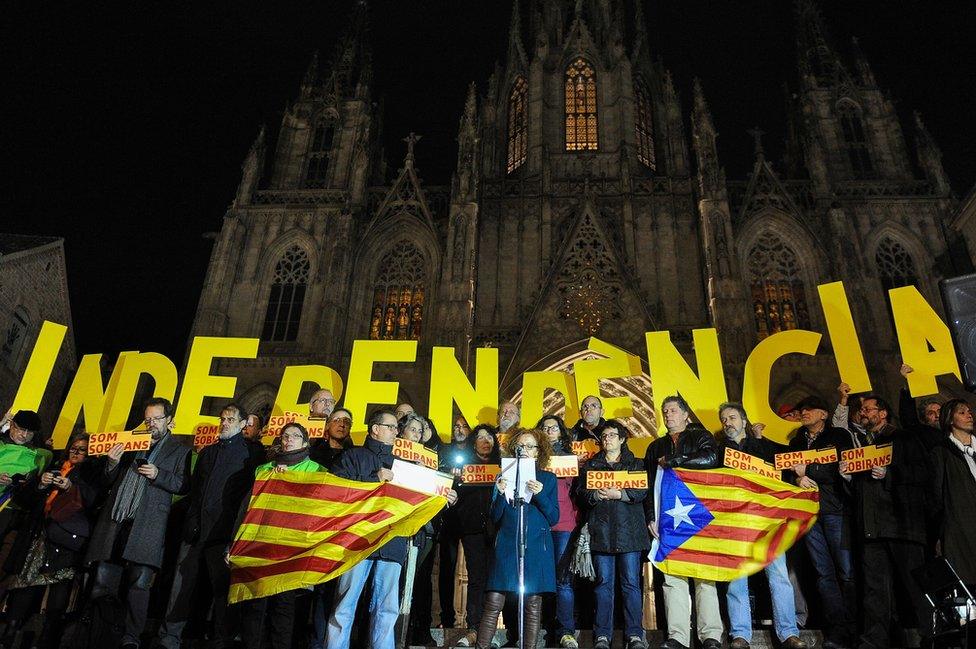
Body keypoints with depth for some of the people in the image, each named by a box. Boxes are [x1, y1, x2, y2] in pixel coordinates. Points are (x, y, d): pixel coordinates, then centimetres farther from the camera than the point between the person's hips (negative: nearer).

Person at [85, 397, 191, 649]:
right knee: (103, 582, 4)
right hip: (115, 521, 4)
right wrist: (112, 463, 0)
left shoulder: (180, 451, 9)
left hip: (147, 524, -4)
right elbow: (107, 482, 20)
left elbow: (183, 486, 0)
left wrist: (157, 474, -13)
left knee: (139, 584, -5)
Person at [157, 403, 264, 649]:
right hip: (196, 530, 5)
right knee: (182, 584, 6)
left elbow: (250, 494, -5)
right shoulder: (208, 451, 20)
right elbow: (194, 489, 19)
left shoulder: (251, 454, 1)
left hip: (223, 533, -5)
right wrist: (192, 519, 7)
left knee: (222, 587, 2)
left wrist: (235, 532, -11)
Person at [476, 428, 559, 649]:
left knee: (533, 604, 1)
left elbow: (554, 518, 3)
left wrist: (540, 494, -12)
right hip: (506, 546, 0)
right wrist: (500, 494, -11)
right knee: (493, 602, -5)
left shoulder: (548, 479, 9)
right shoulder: (505, 476, 10)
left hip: (535, 548, 0)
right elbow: (495, 518, 7)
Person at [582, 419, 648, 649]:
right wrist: (596, 495, -14)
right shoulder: (591, 465, 16)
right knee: (604, 583, 1)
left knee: (631, 583, -1)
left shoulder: (636, 464, 12)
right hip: (601, 530, 1)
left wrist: (618, 494, -14)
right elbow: (582, 493, 5)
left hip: (629, 530, -1)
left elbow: (642, 492, -2)